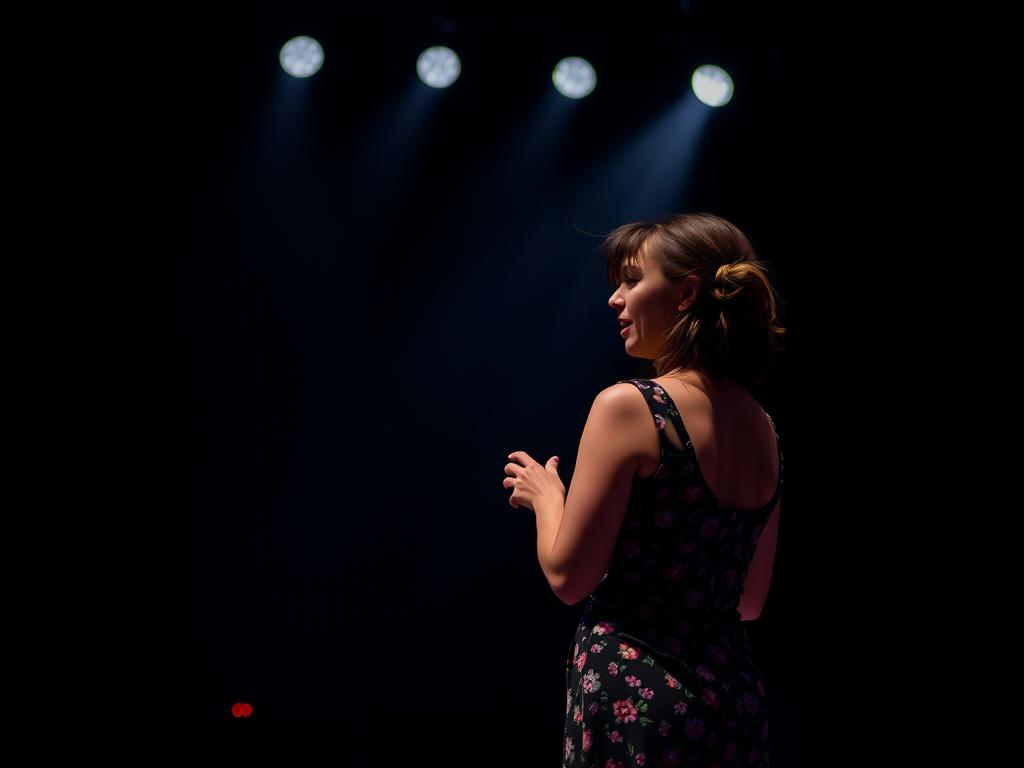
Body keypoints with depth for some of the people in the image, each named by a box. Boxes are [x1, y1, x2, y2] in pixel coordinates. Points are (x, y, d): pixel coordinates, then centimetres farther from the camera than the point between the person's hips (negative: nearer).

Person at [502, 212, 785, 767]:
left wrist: (545, 494, 6)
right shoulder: (763, 429, 6)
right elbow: (750, 601, 14)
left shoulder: (628, 406, -14)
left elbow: (569, 577, -12)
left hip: (634, 696, -6)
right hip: (736, 701, 7)